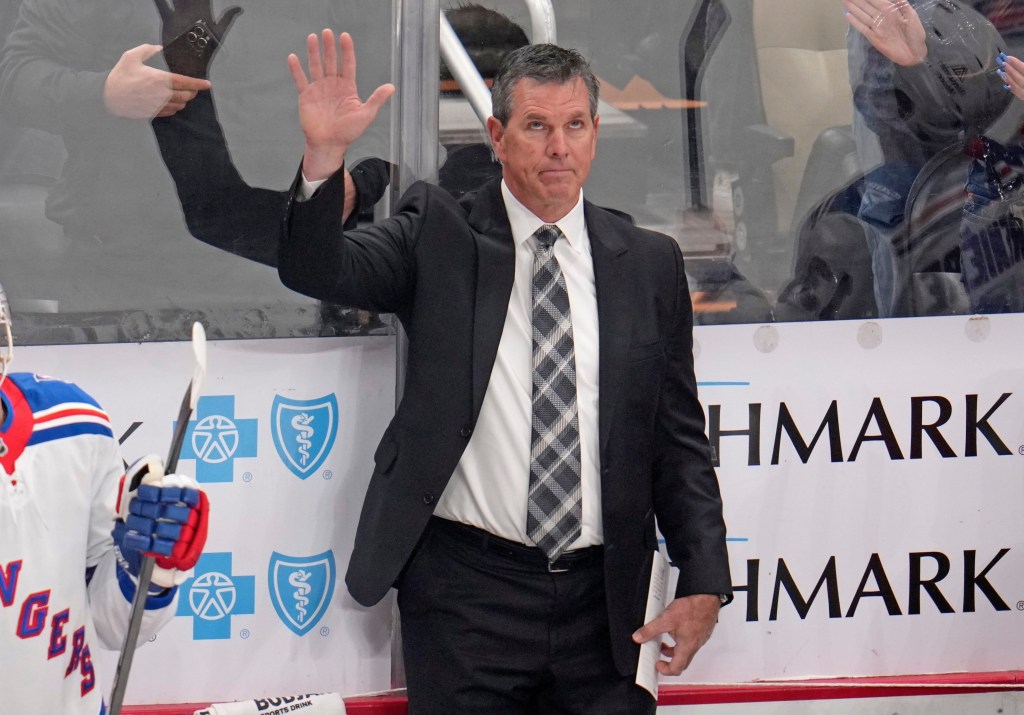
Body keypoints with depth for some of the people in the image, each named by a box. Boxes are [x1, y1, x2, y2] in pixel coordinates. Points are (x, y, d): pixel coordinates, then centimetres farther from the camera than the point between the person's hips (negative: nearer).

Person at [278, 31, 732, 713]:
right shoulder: (439, 234, 4)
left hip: (603, 598, 2)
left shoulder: (650, 263, 8)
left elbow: (680, 439, 9)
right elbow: (316, 269, -10)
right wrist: (324, 153, -28)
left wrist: (704, 583, -1)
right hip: (466, 594, -2)